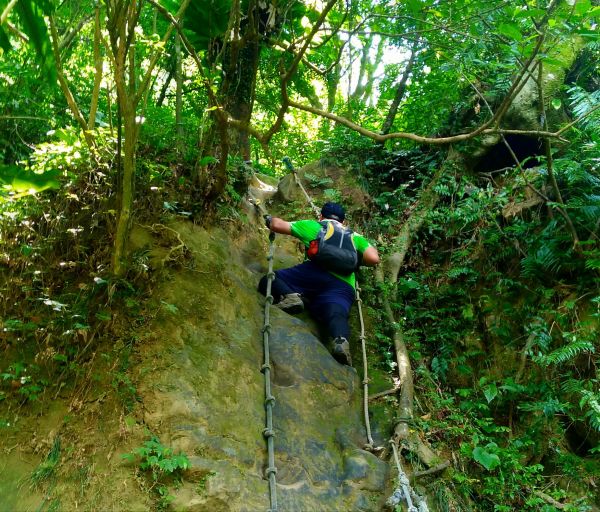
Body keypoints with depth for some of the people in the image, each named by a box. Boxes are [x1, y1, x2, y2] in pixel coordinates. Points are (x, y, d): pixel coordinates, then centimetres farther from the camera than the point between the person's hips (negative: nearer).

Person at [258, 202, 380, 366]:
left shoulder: (314, 226, 27)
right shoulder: (355, 236, 33)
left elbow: (277, 225, 26)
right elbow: (374, 259, 17)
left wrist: (269, 219, 50)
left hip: (316, 271, -2)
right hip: (344, 287, 2)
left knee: (268, 281, 6)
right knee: (336, 315, -21)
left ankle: (289, 296, -24)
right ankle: (341, 340, -53)